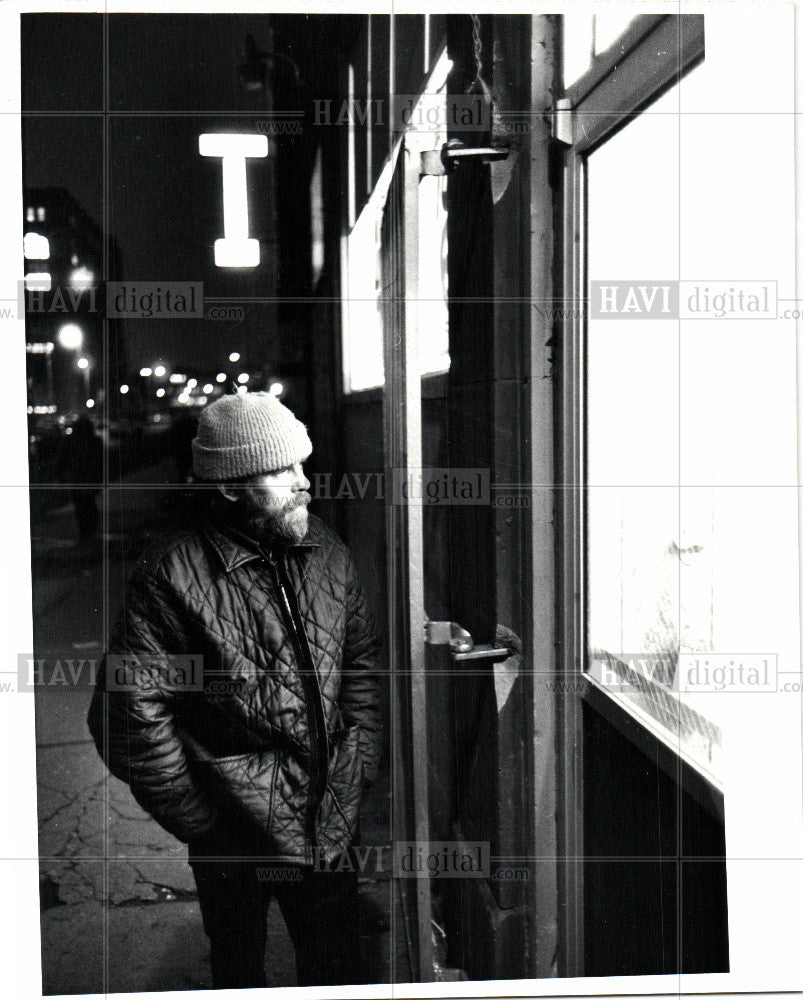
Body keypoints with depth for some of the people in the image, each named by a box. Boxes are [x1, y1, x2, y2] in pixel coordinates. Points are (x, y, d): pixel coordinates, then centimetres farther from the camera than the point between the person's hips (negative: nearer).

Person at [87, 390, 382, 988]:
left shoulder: (327, 553, 1)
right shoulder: (172, 576, -17)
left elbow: (363, 661, 13)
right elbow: (130, 712, -16)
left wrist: (359, 768, 5)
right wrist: (198, 820, -12)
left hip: (331, 827, 4)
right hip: (235, 840, -4)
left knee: (337, 969, 18)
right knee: (238, 972, 18)